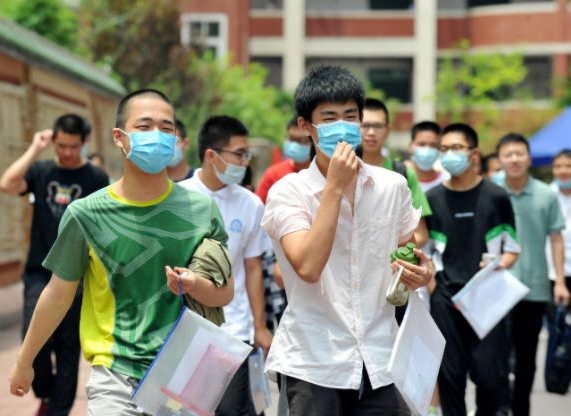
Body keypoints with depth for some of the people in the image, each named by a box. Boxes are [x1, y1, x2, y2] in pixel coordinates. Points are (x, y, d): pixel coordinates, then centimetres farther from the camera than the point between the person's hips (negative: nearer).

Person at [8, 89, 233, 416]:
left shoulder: (201, 209, -1)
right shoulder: (87, 214, -5)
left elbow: (225, 293, 6)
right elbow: (58, 294, 6)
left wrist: (195, 285, -16)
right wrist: (24, 361, 14)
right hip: (116, 377, -2)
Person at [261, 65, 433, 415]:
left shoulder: (393, 186, 5)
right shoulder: (288, 191, -5)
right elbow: (308, 267, -21)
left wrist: (420, 274, -4)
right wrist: (335, 187, -19)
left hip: (380, 362, 3)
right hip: (313, 364, -3)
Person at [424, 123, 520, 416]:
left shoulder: (496, 197, 3)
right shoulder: (432, 199, 6)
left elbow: (512, 248, 8)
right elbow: (424, 251, 11)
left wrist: (498, 266, -12)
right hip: (445, 298, 1)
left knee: (491, 373, -4)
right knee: (450, 373, 3)